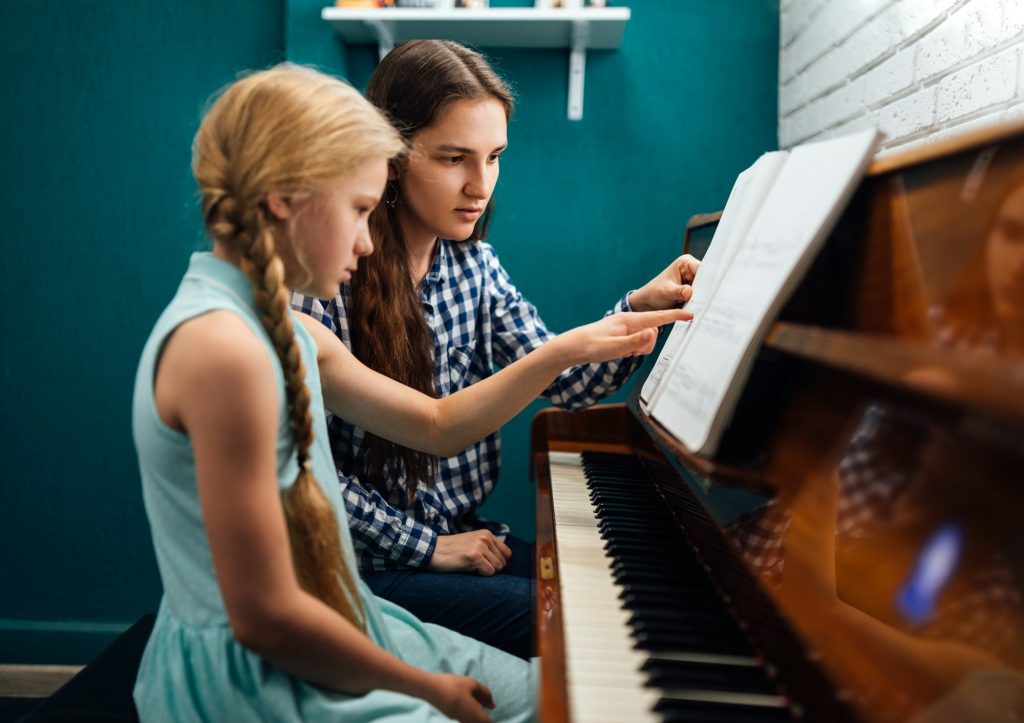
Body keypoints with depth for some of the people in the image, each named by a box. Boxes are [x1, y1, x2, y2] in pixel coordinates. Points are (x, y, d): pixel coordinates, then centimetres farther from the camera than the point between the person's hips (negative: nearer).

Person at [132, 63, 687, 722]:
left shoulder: (281, 329, 4)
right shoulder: (221, 344, -26)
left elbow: (438, 425, 13)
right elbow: (264, 617, -25)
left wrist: (571, 347, 9)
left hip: (319, 635, 9)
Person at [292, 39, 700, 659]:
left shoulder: (474, 263, 4)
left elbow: (564, 382, -5)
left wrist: (640, 308, -21)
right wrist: (427, 545, -13)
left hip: (466, 534, 6)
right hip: (375, 567, -6)